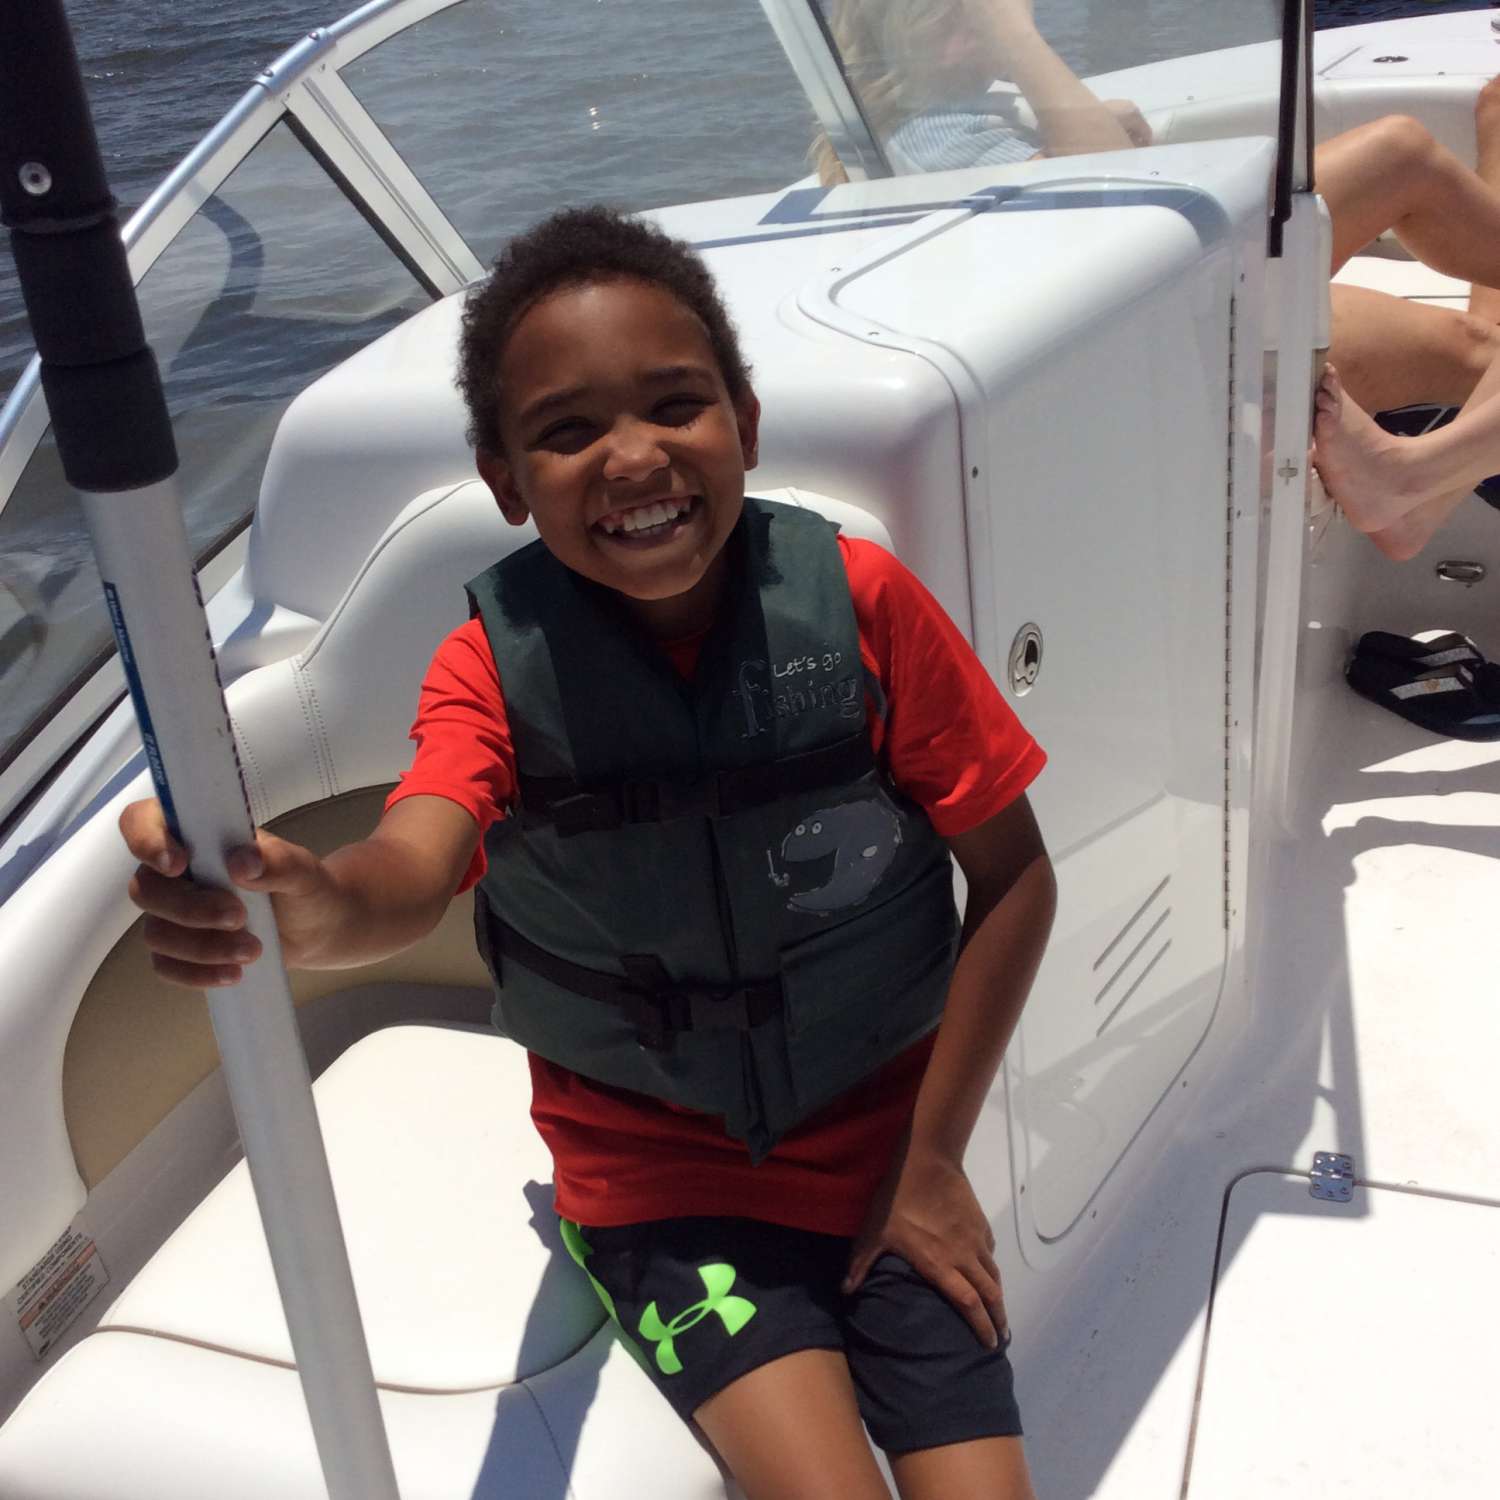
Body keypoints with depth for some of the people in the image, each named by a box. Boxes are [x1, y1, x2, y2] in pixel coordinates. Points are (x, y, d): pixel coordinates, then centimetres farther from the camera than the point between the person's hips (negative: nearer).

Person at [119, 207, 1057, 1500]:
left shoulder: (859, 601, -14)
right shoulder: (496, 665, -13)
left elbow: (1015, 876, -7)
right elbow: (417, 864, -33)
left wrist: (935, 1160, -7)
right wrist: (310, 902, -58)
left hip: (883, 1158, 1)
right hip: (662, 1186, -1)